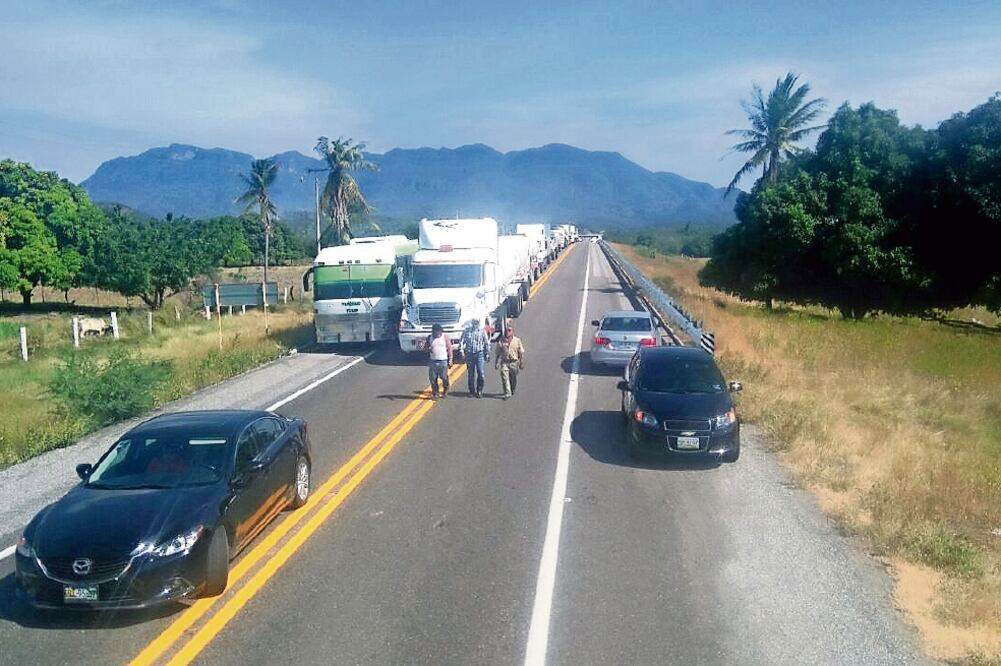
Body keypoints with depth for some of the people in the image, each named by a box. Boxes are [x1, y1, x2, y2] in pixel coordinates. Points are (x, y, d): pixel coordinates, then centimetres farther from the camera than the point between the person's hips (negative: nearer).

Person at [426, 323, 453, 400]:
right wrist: (428, 349, -9)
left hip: (443, 361, -2)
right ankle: (435, 394, 11)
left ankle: (445, 390, 26)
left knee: (444, 378, -1)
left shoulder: (445, 337, 1)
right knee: (433, 379, 1)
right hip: (432, 361, 2)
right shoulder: (429, 337, 8)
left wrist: (450, 360, -5)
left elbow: (449, 349, 1)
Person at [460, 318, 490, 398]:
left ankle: (479, 391, 4)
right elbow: (461, 341, 5)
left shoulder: (482, 331, 2)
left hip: (480, 354, -1)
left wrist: (487, 354, 3)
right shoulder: (466, 330, 3)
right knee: (470, 374, 7)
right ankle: (472, 391, 19)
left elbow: (487, 343, 6)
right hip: (469, 354, 1)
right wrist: (462, 351, -6)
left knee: (481, 373, -9)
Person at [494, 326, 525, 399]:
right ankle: (507, 393, -10)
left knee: (513, 379, 11)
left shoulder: (517, 340, 1)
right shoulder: (501, 341, 3)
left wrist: (522, 363, 2)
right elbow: (498, 353, 9)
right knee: (504, 378, -12)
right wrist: (497, 363, 6)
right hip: (504, 362, 0)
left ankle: (513, 391, 34)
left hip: (514, 362, 0)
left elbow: (521, 353, 4)